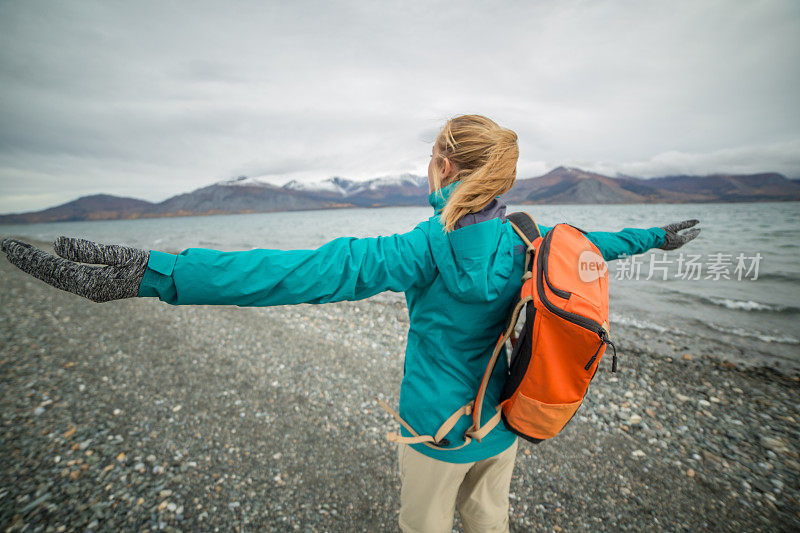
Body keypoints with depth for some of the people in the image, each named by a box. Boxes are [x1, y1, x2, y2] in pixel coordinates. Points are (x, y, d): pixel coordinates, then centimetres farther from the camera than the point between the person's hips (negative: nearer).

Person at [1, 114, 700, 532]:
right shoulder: (529, 243, -9)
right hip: (505, 422, 6)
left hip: (442, 428, -5)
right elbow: (592, 241, 10)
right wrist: (654, 236, 33)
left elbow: (310, 271, -40)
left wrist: (154, 274, -37)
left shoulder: (429, 248, -31)